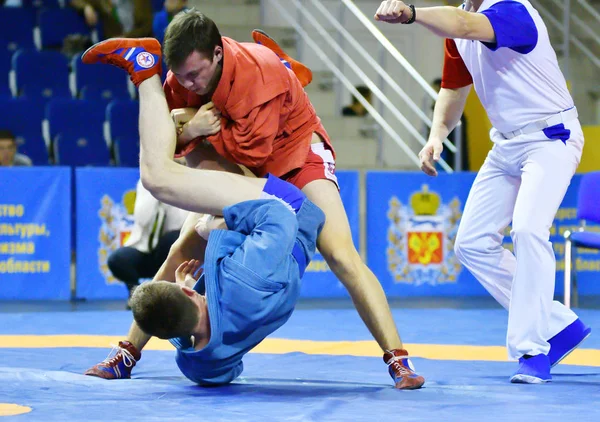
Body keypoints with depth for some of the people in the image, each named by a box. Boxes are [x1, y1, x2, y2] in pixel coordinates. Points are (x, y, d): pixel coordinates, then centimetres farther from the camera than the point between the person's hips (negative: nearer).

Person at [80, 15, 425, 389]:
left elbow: (251, 151, -35)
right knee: (182, 253, 3)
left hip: (295, 152, -6)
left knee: (341, 254, -21)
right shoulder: (181, 79, -13)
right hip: (238, 168, 6)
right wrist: (189, 130, -28)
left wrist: (208, 130, -25)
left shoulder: (259, 72, -32)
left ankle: (398, 359, -20)